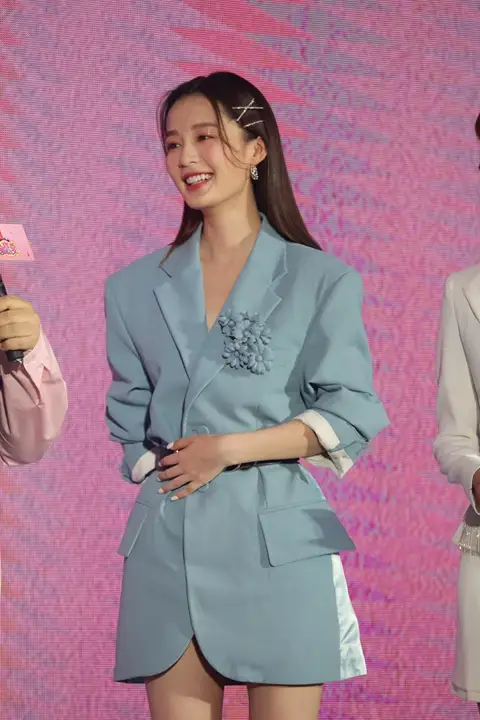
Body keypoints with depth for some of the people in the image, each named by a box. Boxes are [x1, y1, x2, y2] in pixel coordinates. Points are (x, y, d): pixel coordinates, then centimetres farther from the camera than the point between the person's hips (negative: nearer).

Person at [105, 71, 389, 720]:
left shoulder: (322, 280, 3)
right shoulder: (135, 288, 12)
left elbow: (353, 414, -3)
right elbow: (126, 422, 13)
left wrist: (231, 449, -10)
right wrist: (156, 471, -5)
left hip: (278, 545, -2)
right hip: (168, 550, 3)